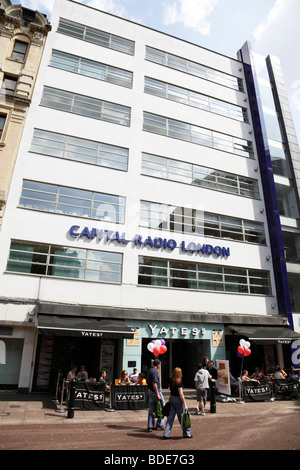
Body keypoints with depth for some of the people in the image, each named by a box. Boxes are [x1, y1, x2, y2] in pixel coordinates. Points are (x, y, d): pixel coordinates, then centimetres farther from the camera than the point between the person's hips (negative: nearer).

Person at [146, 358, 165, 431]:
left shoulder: (149, 370, 10)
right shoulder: (154, 371, -20)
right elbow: (154, 384, -25)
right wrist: (157, 394, -21)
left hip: (150, 391, 9)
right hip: (155, 391, -9)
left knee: (151, 409, 11)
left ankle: (150, 426, 15)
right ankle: (159, 424, 9)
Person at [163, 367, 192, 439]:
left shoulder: (170, 380, 2)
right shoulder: (179, 382, -18)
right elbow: (181, 394, -19)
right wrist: (185, 404, -14)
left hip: (172, 398, 6)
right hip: (178, 399, -6)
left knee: (171, 416, 10)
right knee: (182, 417, 8)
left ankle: (166, 434, 10)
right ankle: (186, 433, 22)